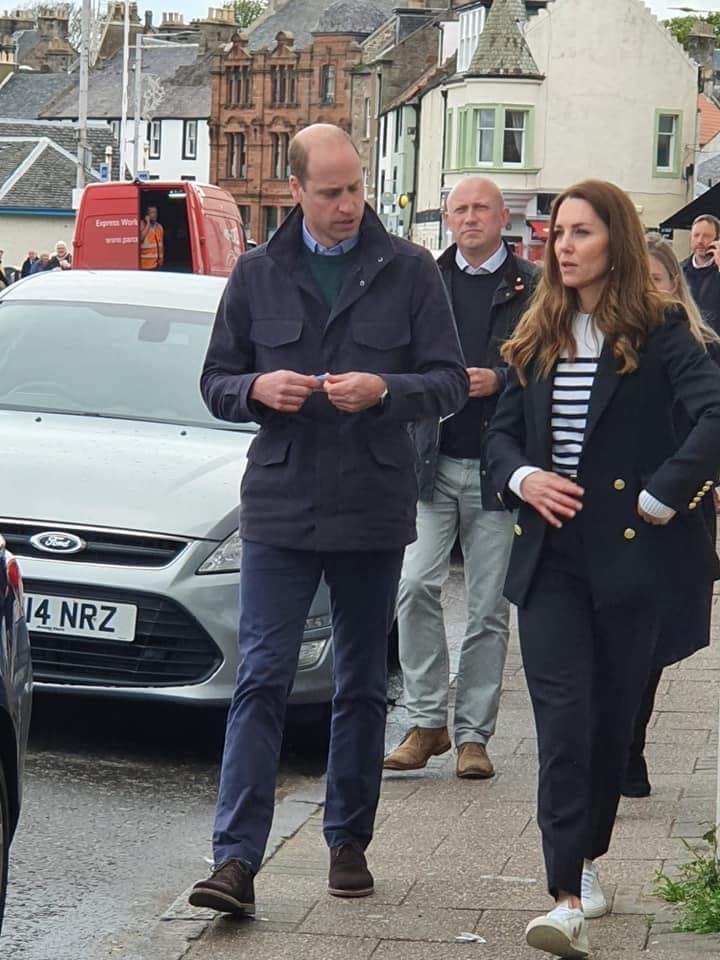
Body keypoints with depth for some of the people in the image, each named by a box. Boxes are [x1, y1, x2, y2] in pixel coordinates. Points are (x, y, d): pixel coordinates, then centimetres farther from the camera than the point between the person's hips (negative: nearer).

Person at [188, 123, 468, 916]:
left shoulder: (407, 271, 2)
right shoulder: (257, 275, 5)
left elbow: (449, 383, 1)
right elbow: (216, 383, 10)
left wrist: (383, 391, -18)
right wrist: (257, 389, -13)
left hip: (374, 510, 0)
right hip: (279, 508, 0)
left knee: (362, 687, 11)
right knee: (261, 681, -7)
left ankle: (349, 842, 23)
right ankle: (235, 859, -9)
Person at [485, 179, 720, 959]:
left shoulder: (657, 330, -4)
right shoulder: (537, 337, 11)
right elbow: (501, 432, 16)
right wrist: (523, 478, -4)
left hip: (628, 551, -3)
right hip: (549, 555, 3)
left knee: (612, 714, 9)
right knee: (563, 718, -8)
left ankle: (585, 858, 27)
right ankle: (569, 898, -14)